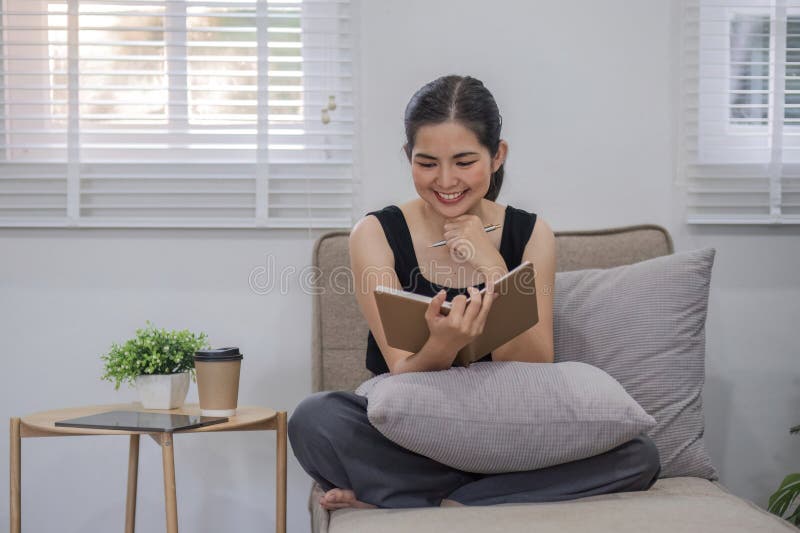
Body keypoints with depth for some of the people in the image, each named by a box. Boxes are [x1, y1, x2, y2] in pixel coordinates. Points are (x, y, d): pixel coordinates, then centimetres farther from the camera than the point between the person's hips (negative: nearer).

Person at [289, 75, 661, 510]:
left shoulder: (531, 235, 0)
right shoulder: (376, 234, -6)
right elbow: (403, 377, -13)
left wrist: (492, 269, -19)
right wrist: (442, 346, -36)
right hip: (405, 444, -3)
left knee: (638, 455, -24)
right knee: (314, 419, -31)